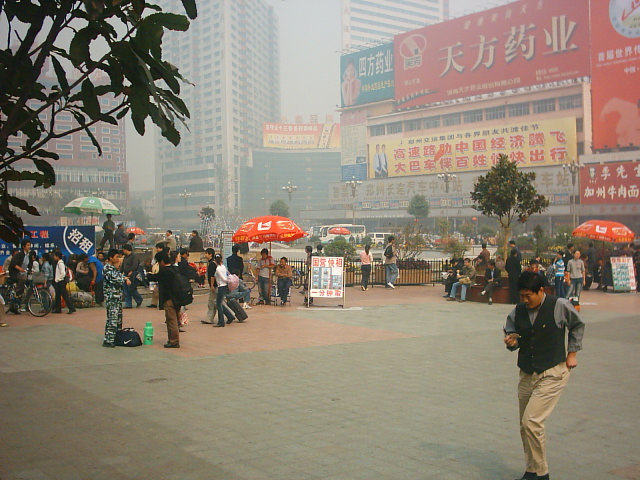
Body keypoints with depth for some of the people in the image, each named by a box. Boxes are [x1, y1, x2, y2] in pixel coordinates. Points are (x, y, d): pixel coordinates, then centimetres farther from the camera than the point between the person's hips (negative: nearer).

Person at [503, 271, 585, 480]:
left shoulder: (560, 306, -9)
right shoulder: (518, 311, 1)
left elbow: (577, 326, 8)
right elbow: (511, 334, 13)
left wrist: (572, 353, 6)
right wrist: (511, 342, -10)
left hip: (553, 373, -5)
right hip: (527, 374, 6)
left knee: (531, 421, -16)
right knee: (525, 426, 10)